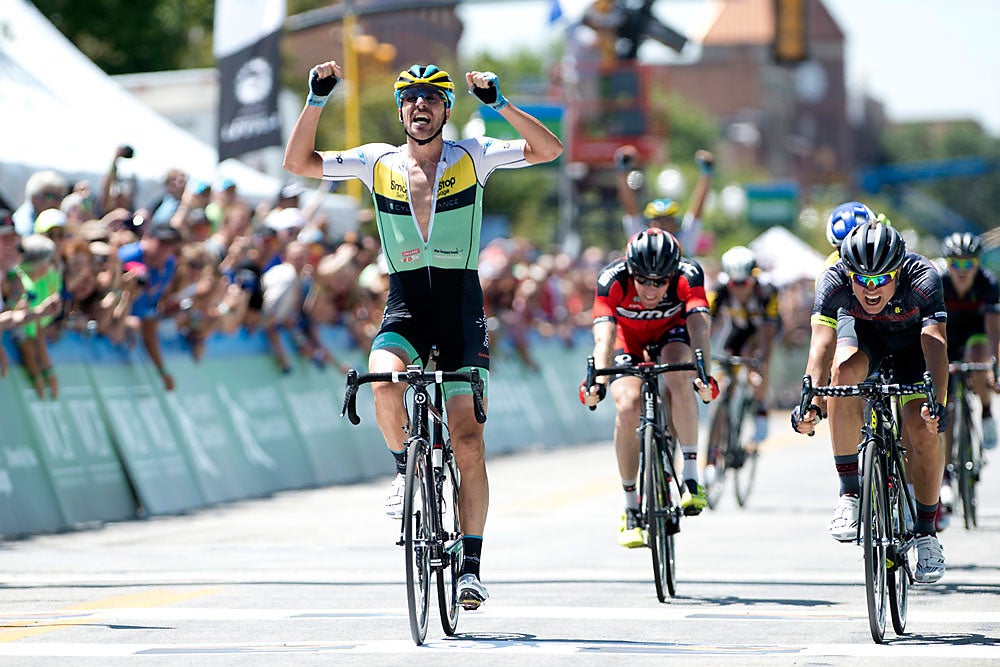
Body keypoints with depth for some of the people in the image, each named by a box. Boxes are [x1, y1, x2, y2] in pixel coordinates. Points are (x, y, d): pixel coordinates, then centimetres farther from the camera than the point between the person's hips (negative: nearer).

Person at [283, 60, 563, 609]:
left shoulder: (472, 157, 1)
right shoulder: (378, 162, 4)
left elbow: (549, 150, -9)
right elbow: (297, 162, 0)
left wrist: (499, 102, -20)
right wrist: (316, 100, -10)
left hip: (462, 315, -1)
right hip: (404, 310, 1)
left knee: (468, 444, -4)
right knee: (385, 386, -32)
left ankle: (471, 565, 4)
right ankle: (406, 466, 0)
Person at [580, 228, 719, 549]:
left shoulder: (688, 275, -33)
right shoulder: (613, 279, -35)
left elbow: (699, 327, -44)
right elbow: (604, 336, -43)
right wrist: (598, 381, -60)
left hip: (672, 331, 0)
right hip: (628, 335, 0)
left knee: (678, 378, -33)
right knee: (628, 407, -23)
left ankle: (691, 476, -25)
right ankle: (631, 509, -8)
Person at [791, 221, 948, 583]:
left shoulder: (922, 279, -37)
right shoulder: (834, 280, -34)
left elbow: (936, 343, -46)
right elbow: (822, 342, -43)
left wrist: (937, 402, -61)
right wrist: (811, 400, -59)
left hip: (912, 339, 0)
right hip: (863, 330, 0)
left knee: (923, 429, -17)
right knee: (845, 370, -33)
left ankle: (926, 532, 3)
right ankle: (849, 492, -23)